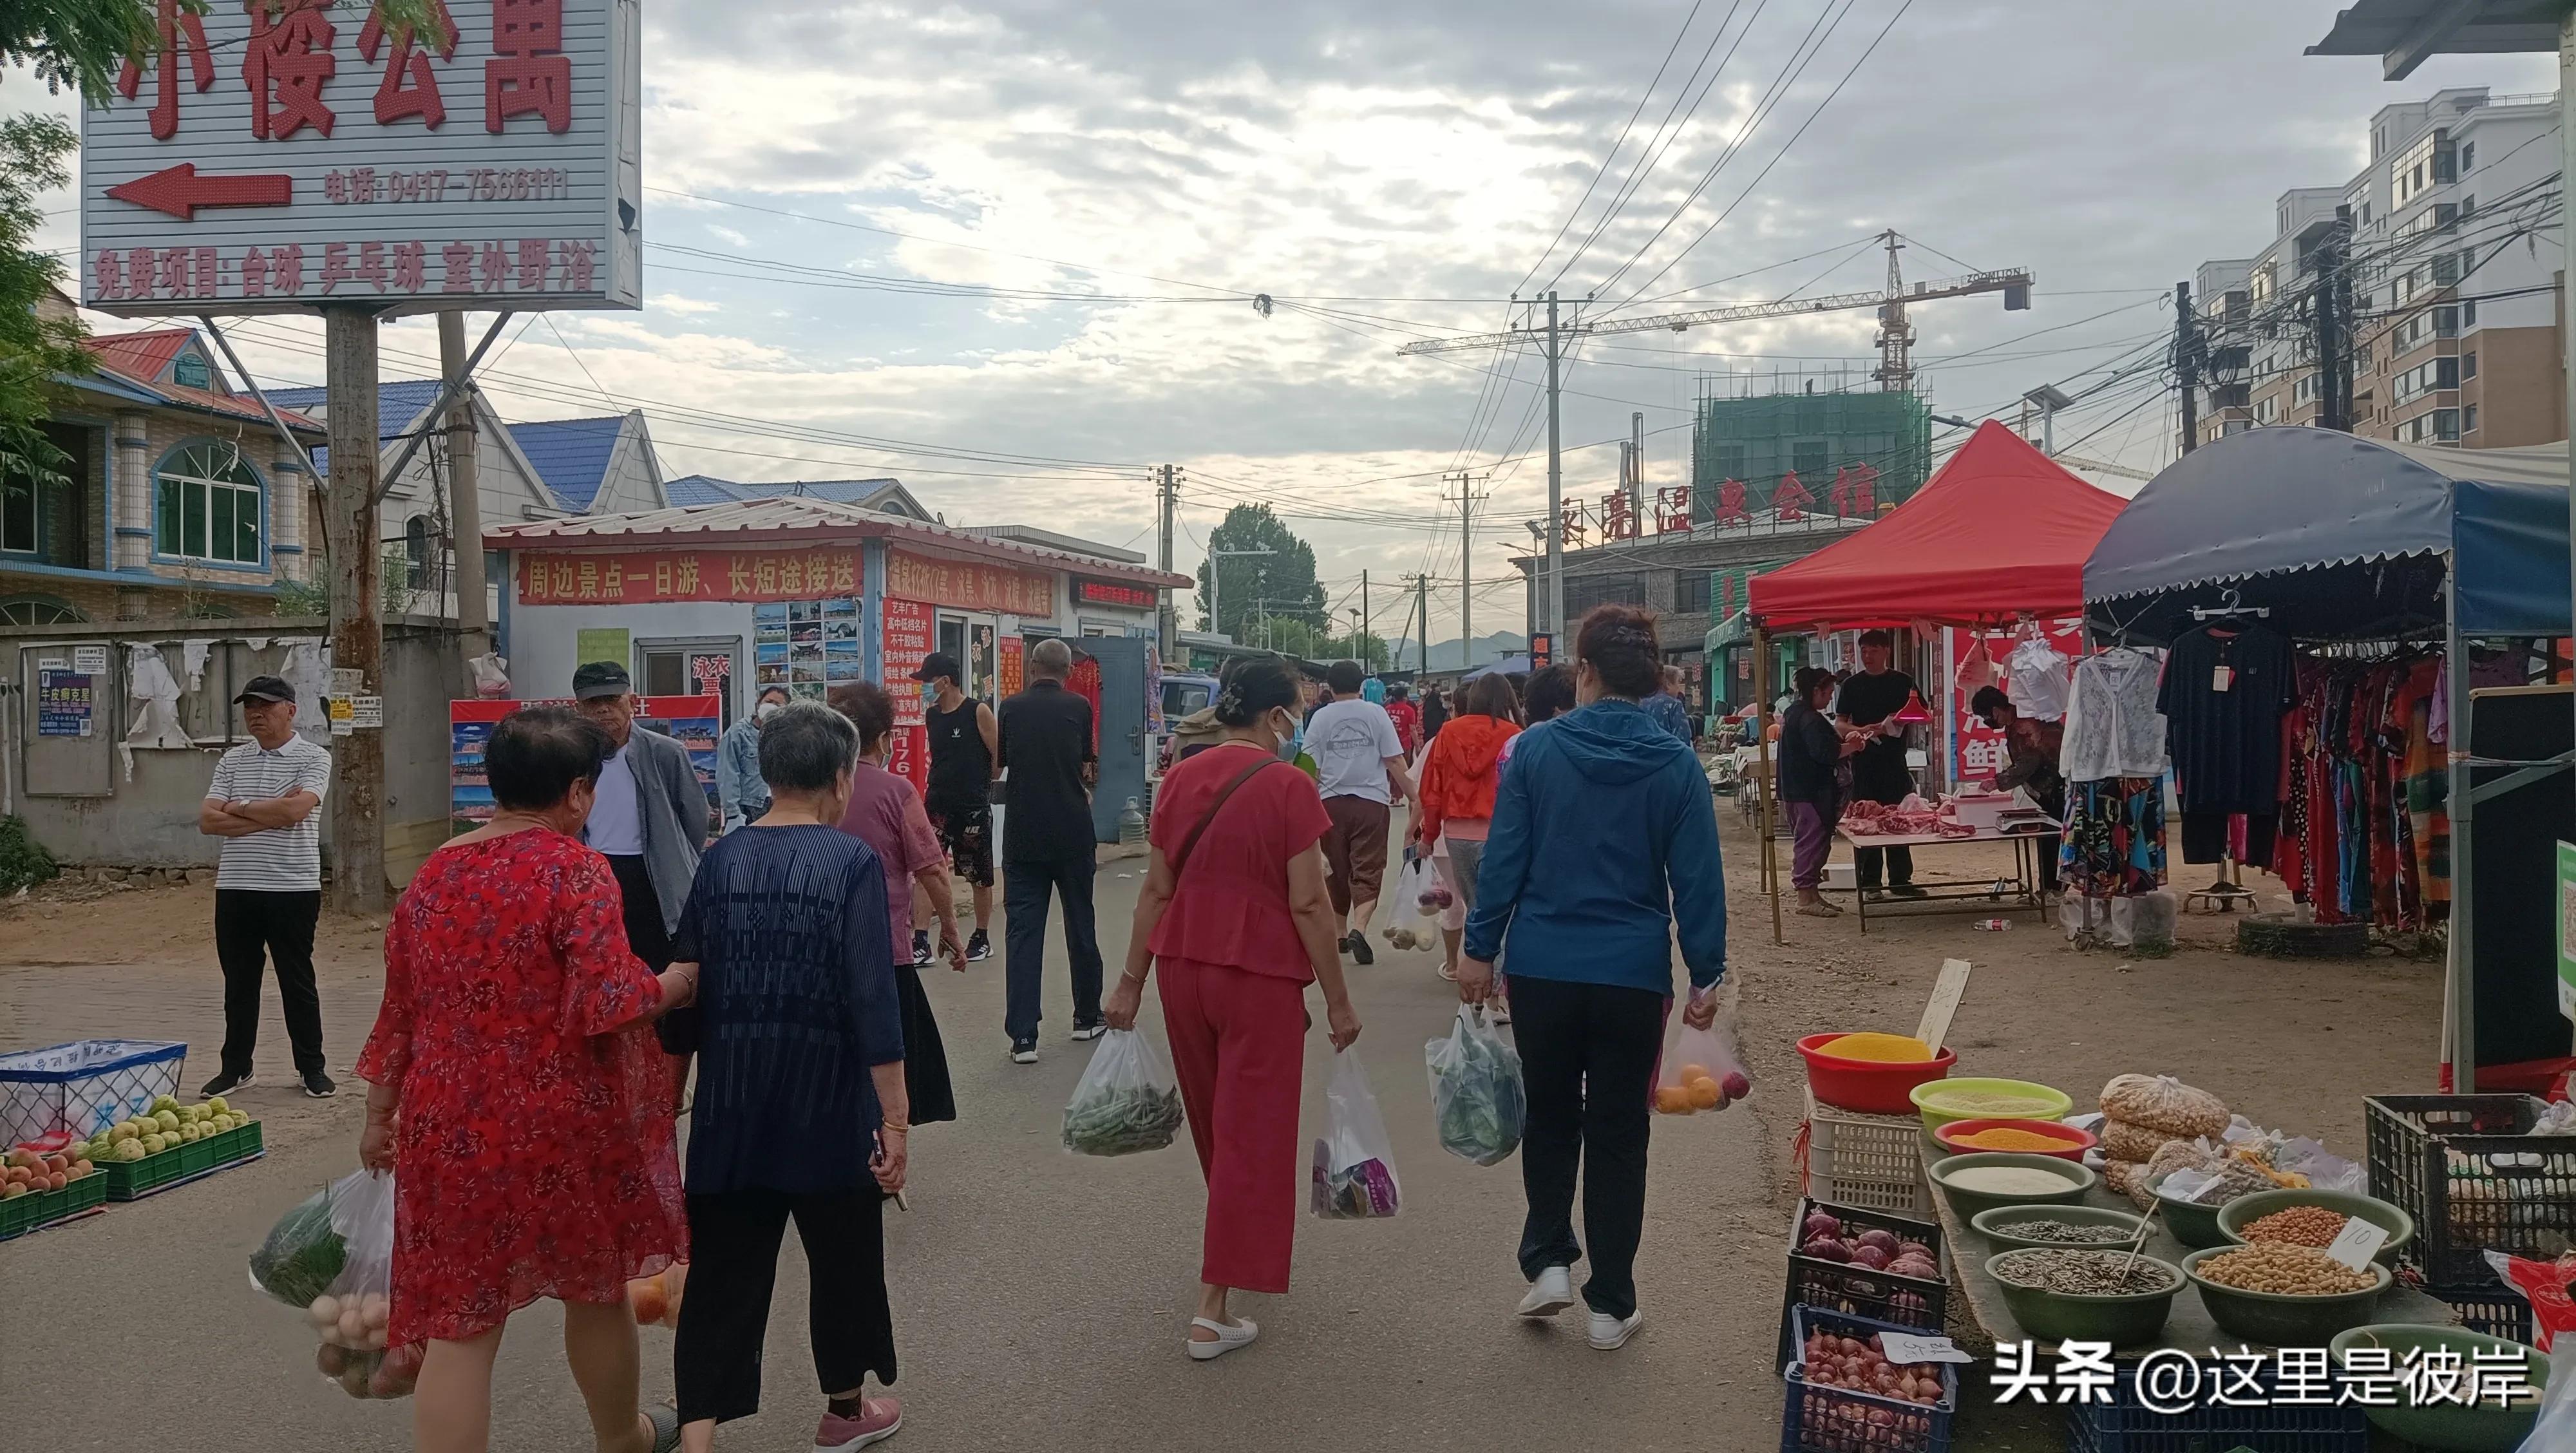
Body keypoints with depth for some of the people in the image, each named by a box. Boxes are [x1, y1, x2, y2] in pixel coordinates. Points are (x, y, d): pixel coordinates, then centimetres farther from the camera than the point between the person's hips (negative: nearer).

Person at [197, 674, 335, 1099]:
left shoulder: (313, 759, -2)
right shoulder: (232, 761, 11)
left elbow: (295, 809, -19)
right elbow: (207, 821, 1)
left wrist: (238, 808, -5)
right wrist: (268, 817, -11)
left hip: (293, 888, -4)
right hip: (235, 889, 4)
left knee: (297, 981, 4)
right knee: (239, 982, 11)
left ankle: (312, 1068, 13)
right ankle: (235, 1067, 21)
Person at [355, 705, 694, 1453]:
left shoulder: (433, 875, 6)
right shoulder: (574, 867, -13)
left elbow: (399, 1011, 13)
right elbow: (607, 1003, -20)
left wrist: (380, 1116, 24)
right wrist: (676, 981, -2)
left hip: (451, 1124, 4)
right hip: (563, 1120, -4)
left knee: (458, 1323, 6)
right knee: (597, 1289, 19)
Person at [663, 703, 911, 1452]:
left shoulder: (721, 859, 0)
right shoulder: (853, 863, -13)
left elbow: (687, 989, 5)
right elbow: (874, 1001, -17)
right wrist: (895, 1117, -13)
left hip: (732, 1109, 3)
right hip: (829, 1107, -3)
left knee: (722, 1275, 7)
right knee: (842, 1257, 18)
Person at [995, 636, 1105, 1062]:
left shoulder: (1012, 708, 1)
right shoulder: (1078, 708, -2)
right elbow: (1086, 767, 6)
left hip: (1023, 836, 0)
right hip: (1073, 834, 0)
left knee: (1023, 932, 0)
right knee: (1081, 926, 14)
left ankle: (1023, 1037, -7)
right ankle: (1087, 1018, 27)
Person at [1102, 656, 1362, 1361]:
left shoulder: (1180, 779, 3)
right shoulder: (1287, 786, -13)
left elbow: (1156, 889, 6)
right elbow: (1308, 903, -14)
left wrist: (1131, 980, 12)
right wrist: (1338, 1000, -7)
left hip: (1182, 964, 6)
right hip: (1260, 972, -6)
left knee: (1211, 1119, 23)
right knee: (1249, 1133, 3)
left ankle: (1249, 1227, 46)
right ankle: (1212, 1310, 3)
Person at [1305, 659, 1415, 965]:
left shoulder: (1320, 718, 2)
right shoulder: (1376, 713, 0)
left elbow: (1311, 768, 3)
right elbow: (1394, 761, -3)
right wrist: (1412, 794, 5)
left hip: (1331, 802, 2)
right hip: (1371, 801, -1)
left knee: (1337, 870, 14)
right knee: (1367, 870, 0)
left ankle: (1339, 933, 23)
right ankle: (1359, 928, -21)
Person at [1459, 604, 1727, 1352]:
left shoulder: (1536, 749, -5)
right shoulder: (1676, 765, -4)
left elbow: (1503, 857, -4)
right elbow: (1697, 878, -3)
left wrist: (1480, 948, 3)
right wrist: (1706, 975, 4)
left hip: (1543, 969, 0)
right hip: (1634, 977, 0)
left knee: (1549, 1118, 21)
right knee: (1617, 1134, 10)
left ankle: (1549, 1262, 14)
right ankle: (1611, 1304, 16)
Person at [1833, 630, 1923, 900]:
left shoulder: (1903, 682, 8)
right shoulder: (1852, 685, 6)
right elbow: (1840, 723, 4)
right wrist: (1866, 730, -15)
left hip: (1895, 759, 1)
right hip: (1863, 760, -1)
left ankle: (1900, 880, 11)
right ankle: (1869, 882, 6)